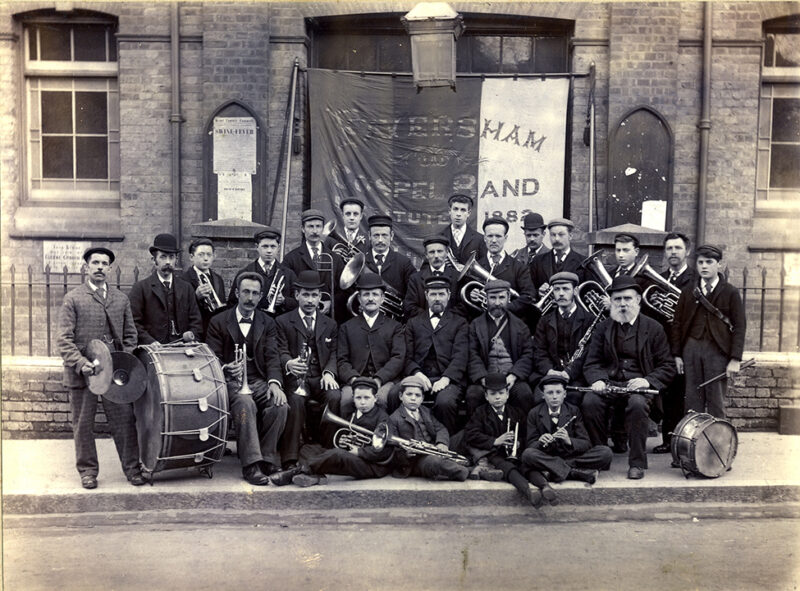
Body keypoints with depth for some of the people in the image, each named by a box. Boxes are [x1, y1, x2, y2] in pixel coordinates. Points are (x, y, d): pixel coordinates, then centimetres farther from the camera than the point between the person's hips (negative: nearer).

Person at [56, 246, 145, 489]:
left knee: (124, 421, 2)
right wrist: (80, 363, -17)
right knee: (83, 424, 7)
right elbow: (64, 338, -4)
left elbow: (130, 334, 14)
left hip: (116, 371, 2)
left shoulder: (121, 299, 12)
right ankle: (88, 471, 21)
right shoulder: (73, 298, 1)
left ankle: (132, 467, 14)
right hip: (82, 372, -2)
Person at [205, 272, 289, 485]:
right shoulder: (218, 322, 7)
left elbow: (272, 357, 2)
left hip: (259, 381, 3)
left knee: (280, 404, -28)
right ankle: (251, 464, -32)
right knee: (245, 403, -35)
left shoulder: (267, 323, 14)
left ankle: (266, 457, -12)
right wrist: (226, 369, -21)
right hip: (231, 382, -2)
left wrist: (274, 383, -17)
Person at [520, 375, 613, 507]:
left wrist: (569, 441, -27)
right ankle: (577, 473, -27)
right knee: (528, 454, -34)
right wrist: (540, 442, -28)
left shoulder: (573, 412, 2)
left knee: (606, 453, -22)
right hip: (546, 458, -1)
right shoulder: (534, 414, 1)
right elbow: (530, 445, -3)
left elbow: (586, 443, -5)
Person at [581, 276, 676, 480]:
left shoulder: (653, 328, 8)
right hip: (608, 384, 2)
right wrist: (597, 380, -13)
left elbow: (668, 367, 5)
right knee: (589, 402, -29)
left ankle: (637, 463, -21)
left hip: (639, 385, -2)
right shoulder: (604, 328, 14)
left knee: (637, 404, -36)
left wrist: (647, 381, -14)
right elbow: (591, 363, 10)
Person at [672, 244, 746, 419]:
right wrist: (677, 354, 4)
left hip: (718, 350, -2)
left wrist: (735, 359, -9)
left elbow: (739, 327, -2)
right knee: (693, 403, 3)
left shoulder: (731, 293, 2)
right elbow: (677, 324, 10)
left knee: (716, 403, 0)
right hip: (691, 348, 3)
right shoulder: (688, 292, 11)